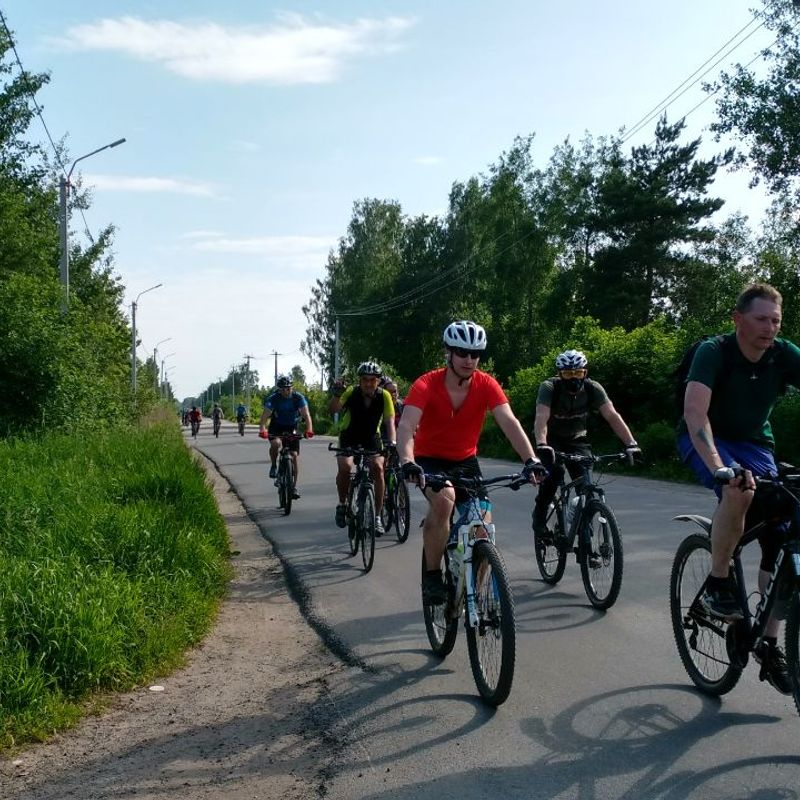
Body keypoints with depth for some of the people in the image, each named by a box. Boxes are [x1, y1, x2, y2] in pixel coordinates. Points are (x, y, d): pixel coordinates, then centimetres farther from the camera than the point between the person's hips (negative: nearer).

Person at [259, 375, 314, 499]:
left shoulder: (298, 398, -18)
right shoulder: (273, 398, -20)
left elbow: (306, 414, -27)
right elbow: (265, 415, -29)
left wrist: (309, 430, -43)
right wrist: (262, 430, -47)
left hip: (292, 428, 1)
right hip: (276, 427, -1)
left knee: (295, 455, -9)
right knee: (276, 443, -33)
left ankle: (294, 486, 0)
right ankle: (274, 466, -5)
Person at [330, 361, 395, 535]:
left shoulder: (384, 396, -18)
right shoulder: (351, 392, -21)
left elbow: (390, 421, -22)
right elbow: (333, 410, -34)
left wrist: (392, 443, -39)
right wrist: (336, 395, -54)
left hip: (371, 437, 1)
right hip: (349, 436, -1)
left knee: (378, 467, -22)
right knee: (345, 467, -26)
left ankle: (377, 517, -12)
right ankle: (342, 504, 1)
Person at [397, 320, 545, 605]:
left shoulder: (486, 384, -15)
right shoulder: (427, 385, -22)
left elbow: (509, 422, -27)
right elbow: (406, 426, -35)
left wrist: (531, 459, -43)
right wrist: (407, 462, -55)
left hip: (465, 461, 3)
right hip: (429, 460, -3)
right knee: (444, 499, -34)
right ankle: (432, 575, -18)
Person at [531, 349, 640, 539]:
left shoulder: (592, 388, -19)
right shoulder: (549, 388, -26)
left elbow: (612, 416, -27)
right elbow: (541, 418, -41)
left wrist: (631, 444, -40)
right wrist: (541, 445, -59)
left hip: (577, 439, 3)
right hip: (551, 439, -2)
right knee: (555, 472, -29)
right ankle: (539, 516, -8)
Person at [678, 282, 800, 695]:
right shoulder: (714, 352, -24)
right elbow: (695, 411, -37)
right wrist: (718, 467, -50)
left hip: (754, 444, 5)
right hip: (705, 441, -4)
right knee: (739, 490, -37)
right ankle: (717, 586, -16)